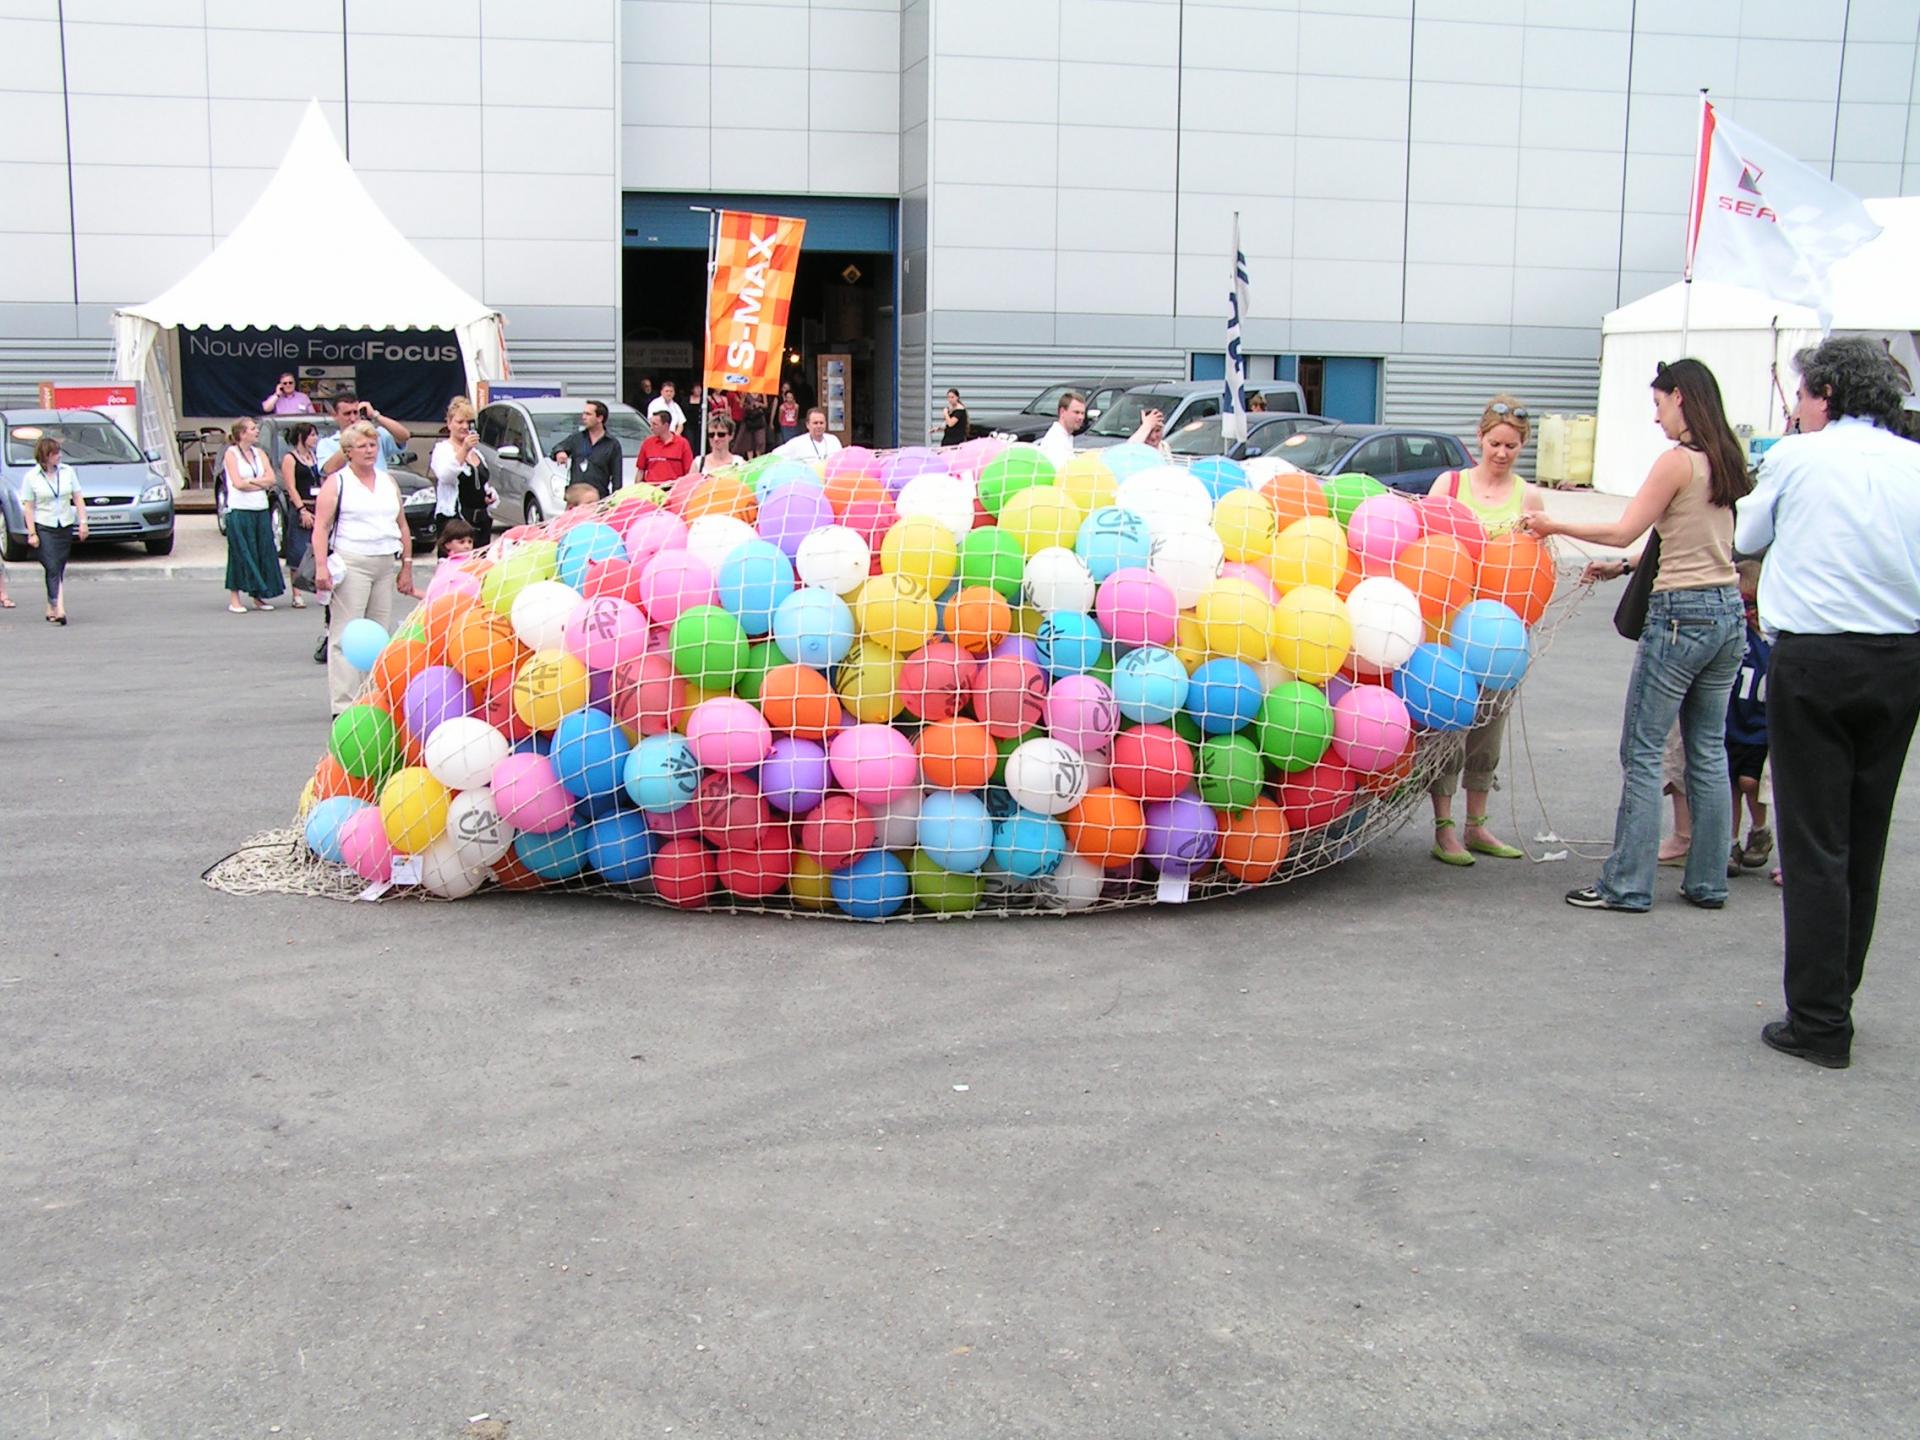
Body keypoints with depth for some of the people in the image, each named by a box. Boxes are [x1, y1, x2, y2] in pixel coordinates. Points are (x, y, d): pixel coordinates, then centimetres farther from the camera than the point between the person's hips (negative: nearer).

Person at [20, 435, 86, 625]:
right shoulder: (31, 477, -4)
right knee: (53, 568, -12)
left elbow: (78, 498, 9)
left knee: (59, 569, 6)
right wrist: (31, 533, -10)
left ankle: (52, 608, 15)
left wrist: (83, 521, 1)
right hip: (43, 527, -4)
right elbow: (28, 507, -4)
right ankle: (59, 609, -16)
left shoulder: (67, 471, 5)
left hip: (66, 526, 4)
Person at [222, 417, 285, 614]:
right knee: (240, 554, -3)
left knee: (263, 552, 4)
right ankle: (234, 599, 3)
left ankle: (258, 596, 13)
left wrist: (250, 481, -9)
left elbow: (271, 480, 2)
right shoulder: (231, 453, -3)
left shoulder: (259, 453, 12)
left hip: (261, 510, 5)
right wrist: (261, 483, -3)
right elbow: (238, 483, -13)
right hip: (240, 510, -5)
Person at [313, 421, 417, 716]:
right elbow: (321, 527, -5)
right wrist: (321, 566, -16)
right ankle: (344, 705, -11)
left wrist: (407, 566, 15)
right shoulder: (337, 482, 2)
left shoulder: (388, 482, 18)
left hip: (386, 566, 6)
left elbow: (403, 526, 21)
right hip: (350, 565, -6)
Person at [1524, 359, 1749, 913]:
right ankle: (1708, 881, 18)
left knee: (1642, 752, -1)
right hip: (1728, 612, 8)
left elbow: (1625, 531, -10)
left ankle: (1628, 883, 2)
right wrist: (1626, 566, 19)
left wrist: (1554, 525, -1)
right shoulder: (1727, 461, 11)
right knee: (1708, 751, 13)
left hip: (1681, 615, -8)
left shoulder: (1678, 461, -12)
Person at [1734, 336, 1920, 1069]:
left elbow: (1746, 539, 11)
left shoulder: (1796, 458, -5)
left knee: (1815, 844, 0)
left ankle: (1819, 1022, 0)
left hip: (1814, 662, -4)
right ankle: (1837, 1000, 25)